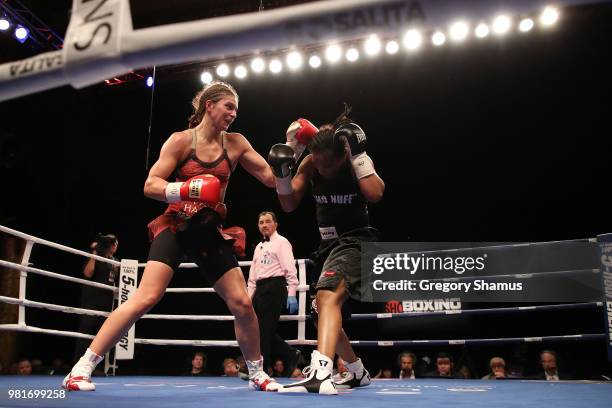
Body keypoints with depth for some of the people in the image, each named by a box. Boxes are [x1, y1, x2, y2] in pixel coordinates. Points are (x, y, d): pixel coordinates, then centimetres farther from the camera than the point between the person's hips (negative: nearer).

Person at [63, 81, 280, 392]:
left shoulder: (235, 143, 6)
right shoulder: (181, 140, -4)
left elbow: (272, 178, 6)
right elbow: (151, 185, -10)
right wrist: (186, 189, -26)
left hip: (210, 232, 4)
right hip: (175, 227, -4)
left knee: (242, 303, 0)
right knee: (146, 298, -17)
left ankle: (257, 374, 19)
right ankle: (82, 368, -5)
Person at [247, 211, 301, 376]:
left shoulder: (281, 242, -1)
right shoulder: (259, 247, 23)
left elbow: (290, 269, -10)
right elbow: (253, 275, 25)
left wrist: (292, 294, -18)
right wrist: (249, 297, 18)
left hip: (274, 288, -8)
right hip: (260, 290, 8)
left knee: (264, 331, -7)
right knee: (263, 330, 5)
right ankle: (291, 355, 18)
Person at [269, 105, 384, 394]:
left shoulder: (357, 161, -14)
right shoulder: (309, 164, -1)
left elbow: (375, 194, -32)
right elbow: (289, 205, 0)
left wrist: (358, 153, -31)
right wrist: (282, 172, -14)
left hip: (355, 240, -7)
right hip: (329, 243, 7)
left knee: (328, 296, -34)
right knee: (324, 314, 16)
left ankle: (320, 373, -46)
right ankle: (358, 372, 36)